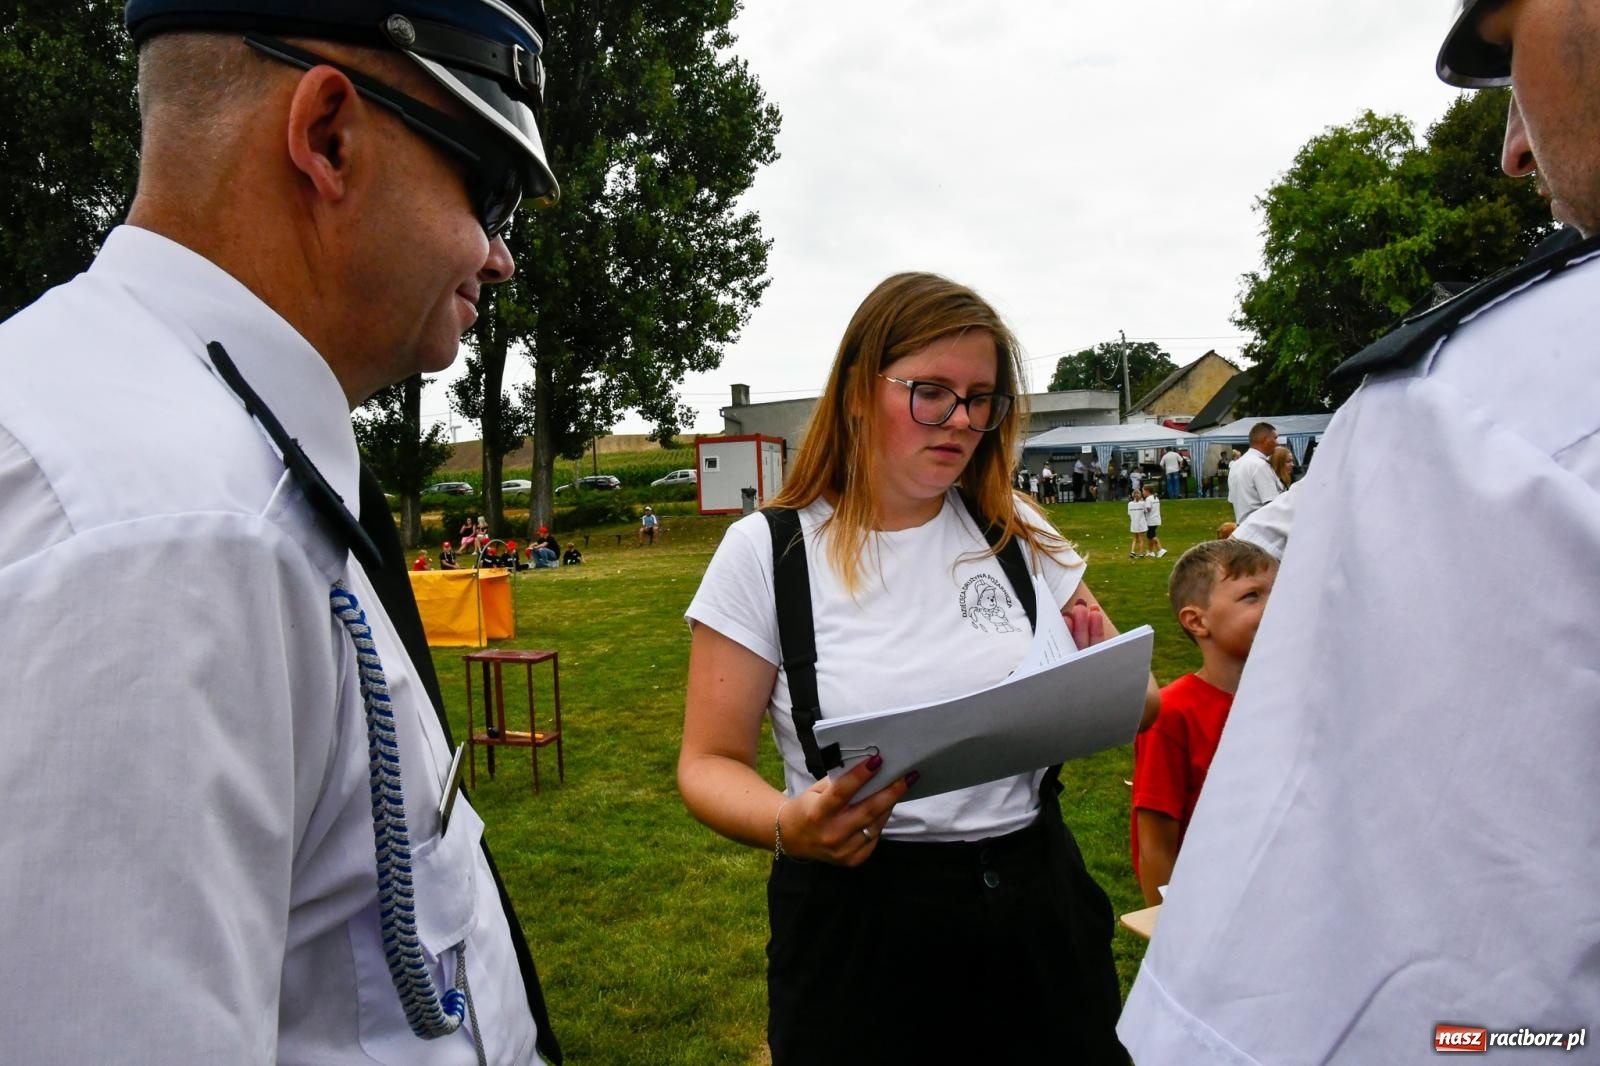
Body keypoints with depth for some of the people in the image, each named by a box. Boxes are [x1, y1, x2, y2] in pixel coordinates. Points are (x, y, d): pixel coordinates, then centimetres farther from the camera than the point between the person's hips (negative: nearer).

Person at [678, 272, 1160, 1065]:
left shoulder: (1019, 533, 1)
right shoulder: (766, 551, -9)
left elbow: (1136, 701, 8)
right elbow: (710, 762, -7)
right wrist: (787, 824, -28)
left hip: (1036, 905, 4)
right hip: (857, 923, -3)